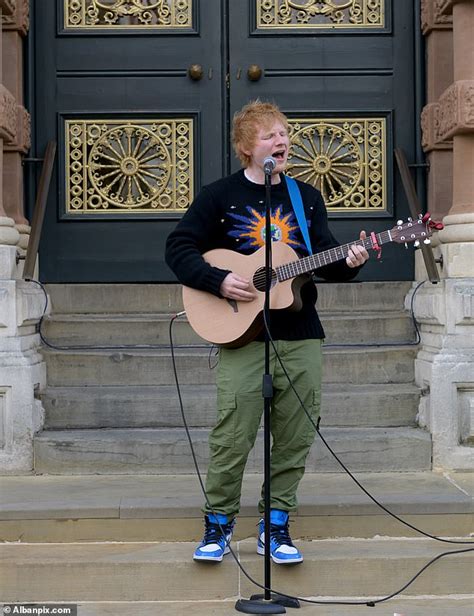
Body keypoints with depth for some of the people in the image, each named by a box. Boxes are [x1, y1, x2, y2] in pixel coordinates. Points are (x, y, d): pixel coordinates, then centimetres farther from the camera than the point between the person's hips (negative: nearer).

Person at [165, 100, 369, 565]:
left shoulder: (307, 198, 13)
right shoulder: (220, 196, 0)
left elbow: (325, 260, 14)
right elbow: (179, 249, -2)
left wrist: (347, 263, -8)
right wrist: (219, 281, -16)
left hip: (300, 337, 4)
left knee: (295, 439, 5)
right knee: (231, 438, -4)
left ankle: (276, 525, 18)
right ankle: (218, 523, 13)